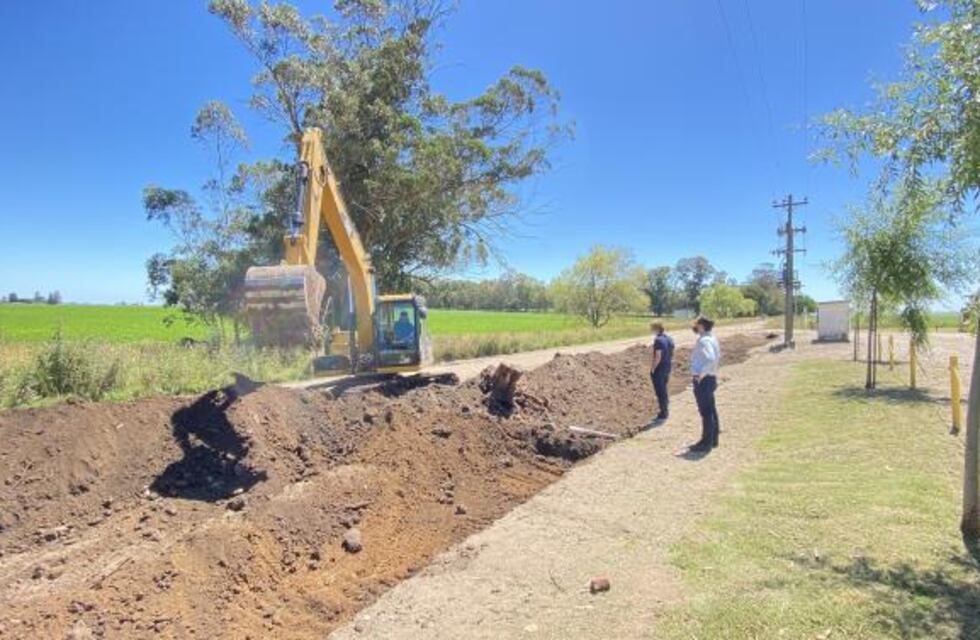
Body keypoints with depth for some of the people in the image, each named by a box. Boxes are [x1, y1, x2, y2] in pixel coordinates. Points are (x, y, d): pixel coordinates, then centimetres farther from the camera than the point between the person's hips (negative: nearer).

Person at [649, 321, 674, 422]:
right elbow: (672, 355, 14)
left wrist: (652, 368, -16)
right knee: (664, 391, 21)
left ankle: (662, 415, 8)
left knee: (660, 392, 1)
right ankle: (665, 411, 32)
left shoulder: (658, 340, -20)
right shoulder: (670, 339, 7)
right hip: (667, 369, 9)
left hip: (658, 370, -8)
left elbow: (658, 357, -24)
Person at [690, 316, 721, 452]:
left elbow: (710, 359, -34)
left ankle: (706, 442, 5)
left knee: (705, 411, -3)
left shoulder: (704, 341, -19)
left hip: (703, 380, -10)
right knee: (711, 410, 17)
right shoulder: (712, 339, 12)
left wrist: (702, 373, -27)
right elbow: (717, 358, 25)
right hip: (711, 378, 10)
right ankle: (713, 439, 28)